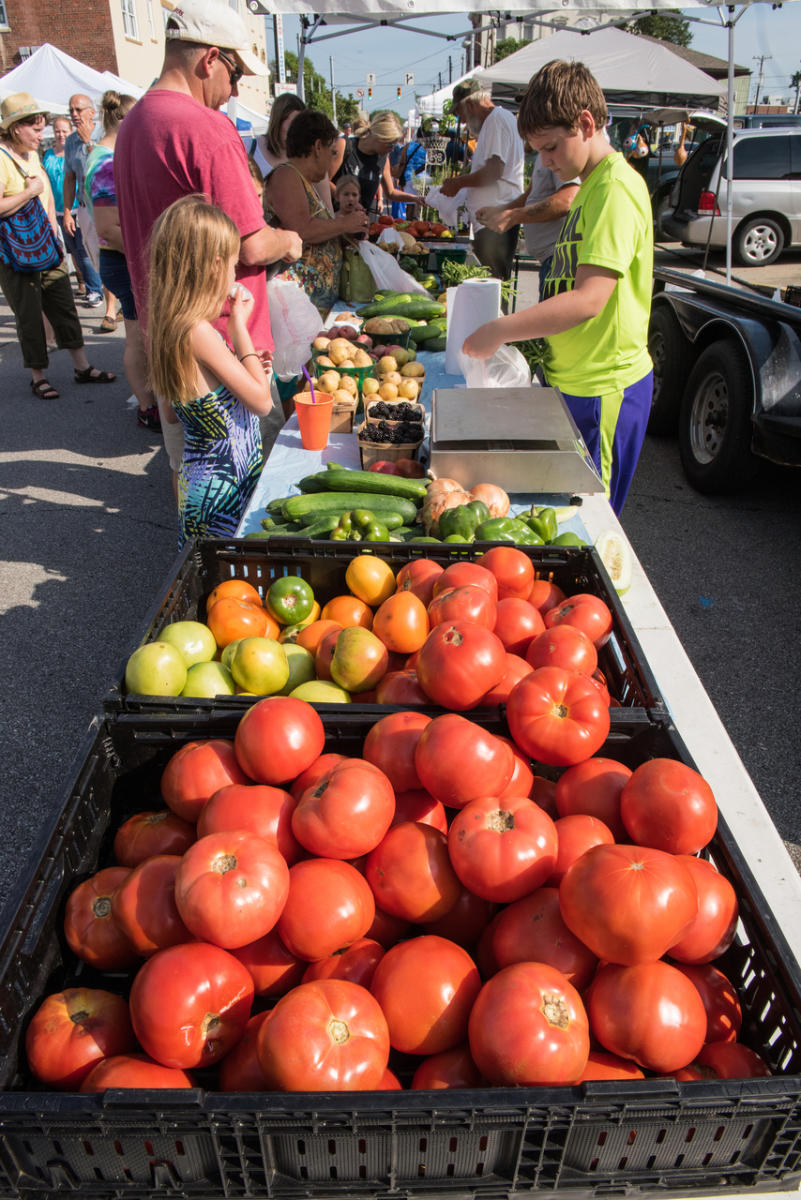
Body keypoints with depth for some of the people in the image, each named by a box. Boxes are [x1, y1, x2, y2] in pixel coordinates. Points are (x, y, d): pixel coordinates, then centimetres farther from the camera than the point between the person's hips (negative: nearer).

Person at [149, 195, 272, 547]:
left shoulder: (169, 326, 6)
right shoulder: (199, 332, -21)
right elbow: (261, 400, -18)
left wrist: (241, 370, 11)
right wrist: (239, 326, -10)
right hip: (224, 484, -9)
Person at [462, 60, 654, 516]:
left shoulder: (616, 188, -16)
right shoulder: (592, 186, 16)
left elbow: (588, 299, -27)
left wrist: (502, 330, -26)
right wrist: (528, 332, 10)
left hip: (603, 389, -10)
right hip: (575, 380, 10)